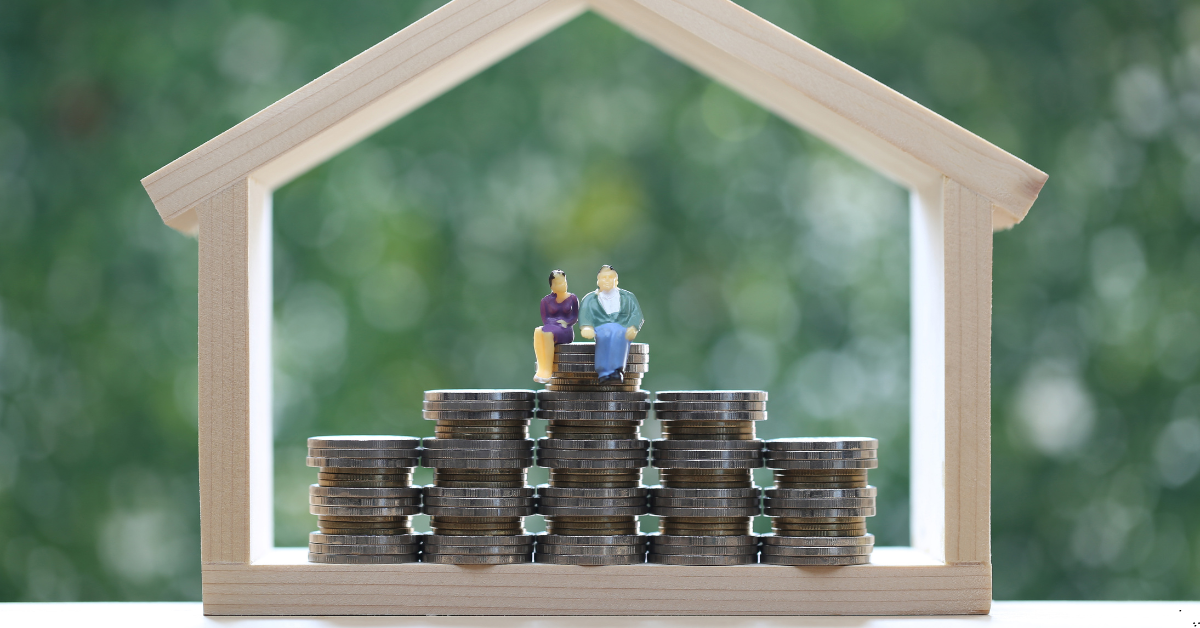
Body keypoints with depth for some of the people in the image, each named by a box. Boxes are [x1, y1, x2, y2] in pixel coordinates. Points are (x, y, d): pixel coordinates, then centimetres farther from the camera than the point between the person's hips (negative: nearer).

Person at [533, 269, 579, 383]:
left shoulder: (572, 299, 10)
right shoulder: (546, 300, 13)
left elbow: (575, 317, 8)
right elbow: (545, 319, 7)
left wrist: (565, 323, -10)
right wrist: (556, 322, -10)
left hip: (566, 331, -2)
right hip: (550, 328, 2)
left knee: (547, 332, -37)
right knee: (538, 332, -35)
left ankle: (548, 371, -39)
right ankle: (541, 368, -42)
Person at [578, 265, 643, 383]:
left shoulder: (628, 297, 24)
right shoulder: (590, 299, 23)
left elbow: (636, 314, 9)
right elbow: (584, 315, 5)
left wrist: (633, 328, -15)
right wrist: (586, 327, -19)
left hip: (622, 330, 0)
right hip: (600, 329, 0)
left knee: (618, 334, -38)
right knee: (606, 335, -38)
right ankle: (604, 373, -53)